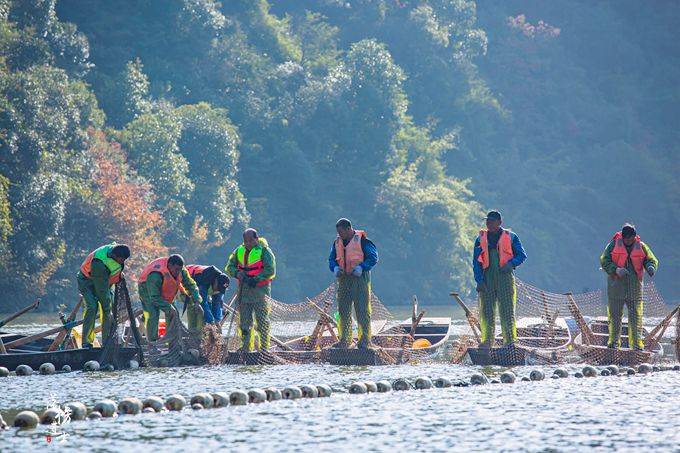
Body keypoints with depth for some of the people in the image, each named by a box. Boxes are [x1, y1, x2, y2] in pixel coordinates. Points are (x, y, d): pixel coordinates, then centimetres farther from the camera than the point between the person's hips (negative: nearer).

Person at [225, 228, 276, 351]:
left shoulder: (264, 251, -5)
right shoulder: (239, 251, 12)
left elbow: (270, 271, -11)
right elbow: (230, 267, 12)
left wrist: (256, 279, -19)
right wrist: (238, 274, -9)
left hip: (260, 290, -6)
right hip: (244, 290, 6)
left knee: (262, 321, -5)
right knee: (244, 322, 9)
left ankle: (264, 349, -3)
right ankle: (246, 348, 16)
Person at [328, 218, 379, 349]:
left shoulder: (362, 240, -7)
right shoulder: (337, 242, 13)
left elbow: (373, 257, -7)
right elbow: (332, 258, 20)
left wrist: (361, 267, -19)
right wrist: (335, 268, -1)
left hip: (359, 278, -7)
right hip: (343, 279, 7)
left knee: (362, 310, -8)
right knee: (343, 310, 8)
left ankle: (365, 340, -5)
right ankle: (344, 340, 15)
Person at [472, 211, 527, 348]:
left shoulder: (510, 237, 8)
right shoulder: (481, 239, 14)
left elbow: (522, 255, 8)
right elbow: (476, 261, 10)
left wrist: (511, 263, -12)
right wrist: (479, 280, -2)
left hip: (505, 276, -2)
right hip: (487, 277, 2)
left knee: (507, 310, -6)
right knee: (486, 311, -1)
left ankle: (510, 341, -4)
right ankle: (487, 341, 4)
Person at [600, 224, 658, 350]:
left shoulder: (641, 246, 7)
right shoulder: (614, 244, 1)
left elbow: (651, 259, 5)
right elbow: (604, 261, -4)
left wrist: (651, 267, -20)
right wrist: (616, 270, -20)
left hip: (634, 285, 1)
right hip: (616, 283, -1)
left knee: (636, 315, -1)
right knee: (615, 313, 2)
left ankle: (636, 342, 3)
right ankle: (614, 341, 12)